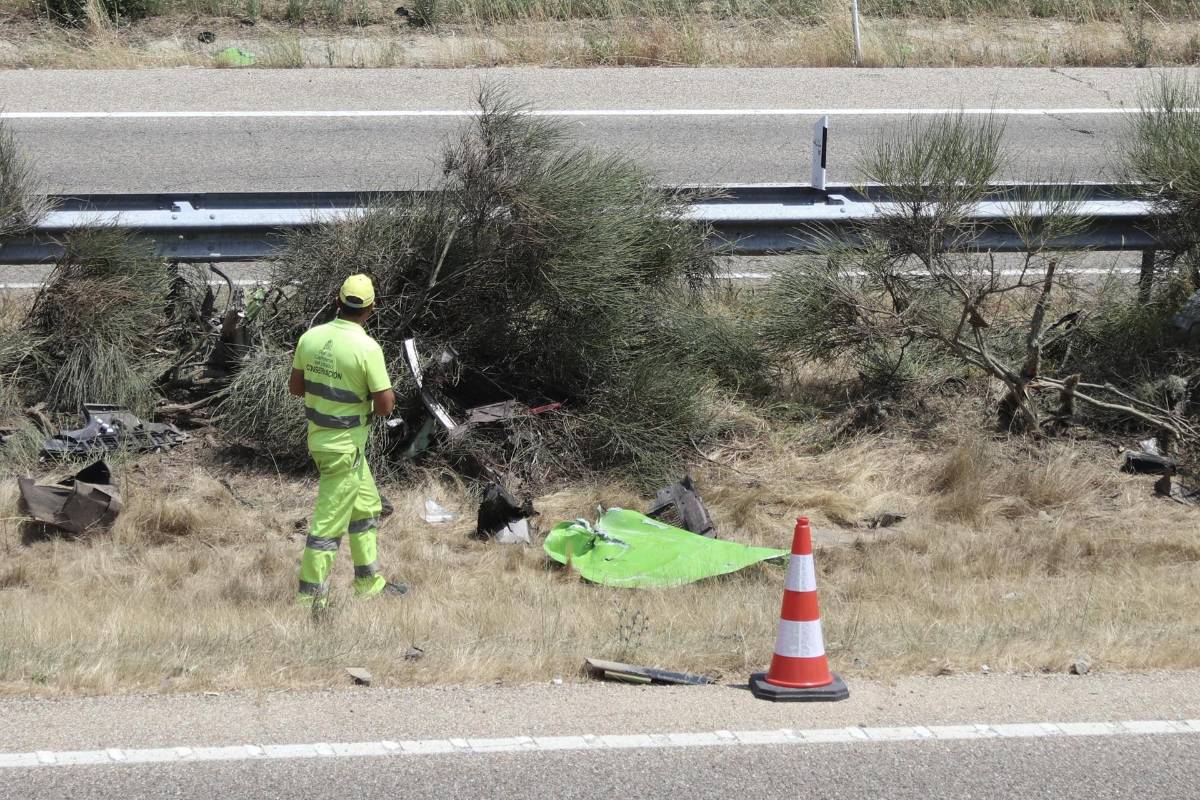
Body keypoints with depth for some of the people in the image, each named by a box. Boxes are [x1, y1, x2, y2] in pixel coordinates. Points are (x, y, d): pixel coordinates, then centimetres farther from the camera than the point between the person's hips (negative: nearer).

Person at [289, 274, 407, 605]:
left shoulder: (311, 337, -3)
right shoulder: (367, 348, -21)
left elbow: (296, 386, 8)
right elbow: (385, 405, -19)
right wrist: (387, 392, 2)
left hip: (318, 436, 8)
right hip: (345, 446, -8)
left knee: (367, 506, 23)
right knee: (330, 520, -1)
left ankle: (369, 580, 33)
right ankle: (310, 597, 2)